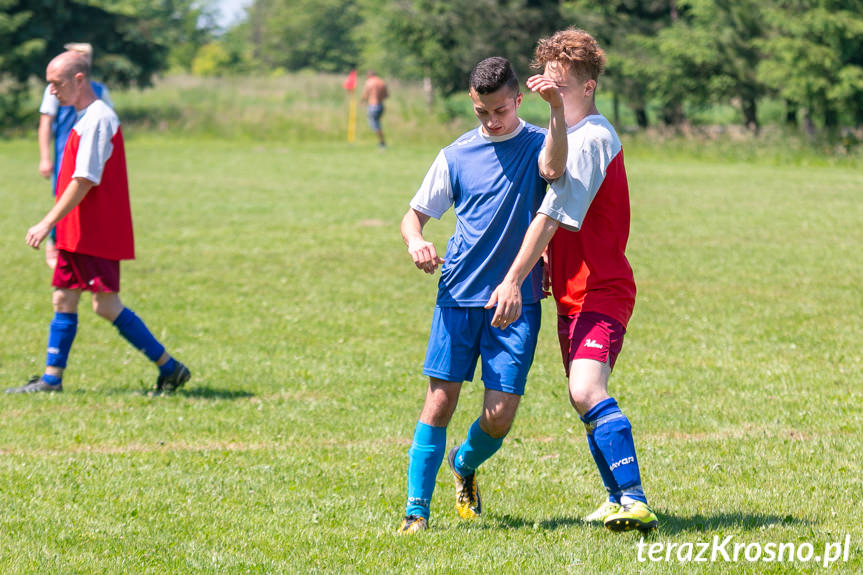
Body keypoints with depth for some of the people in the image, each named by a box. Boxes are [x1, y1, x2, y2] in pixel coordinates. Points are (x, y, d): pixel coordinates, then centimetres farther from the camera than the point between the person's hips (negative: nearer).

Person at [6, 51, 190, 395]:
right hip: (78, 234, 10)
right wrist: (57, 226, 20)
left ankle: (169, 368, -4)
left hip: (97, 234, -10)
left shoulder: (97, 120, -16)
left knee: (106, 305, -9)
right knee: (63, 300, 10)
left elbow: (84, 181, -21)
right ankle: (51, 379, 14)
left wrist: (48, 223, -20)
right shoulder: (86, 119, 16)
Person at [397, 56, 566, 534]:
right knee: (440, 401, -6)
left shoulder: (536, 143, 1)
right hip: (459, 296, 1)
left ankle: (465, 463, 29)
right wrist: (415, 240, -8)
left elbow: (552, 168, -23)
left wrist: (557, 110, -37)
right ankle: (416, 508, 4)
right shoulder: (456, 156, 8)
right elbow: (415, 213, 15)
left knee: (499, 417, -4)